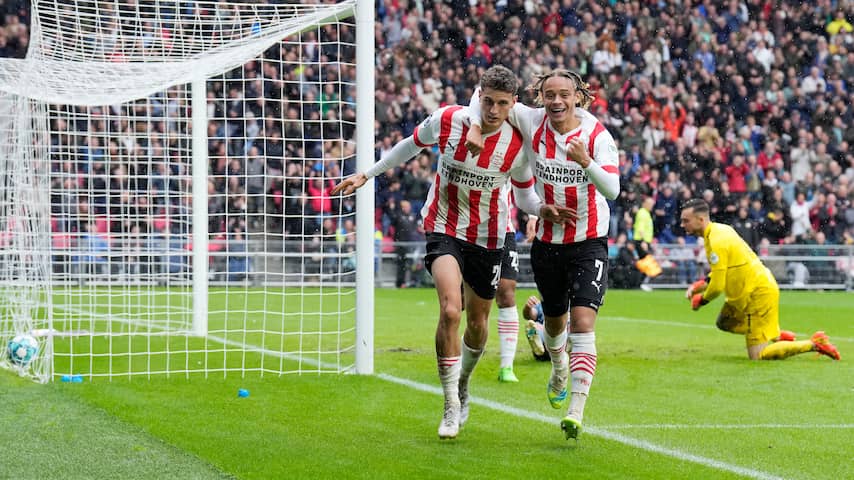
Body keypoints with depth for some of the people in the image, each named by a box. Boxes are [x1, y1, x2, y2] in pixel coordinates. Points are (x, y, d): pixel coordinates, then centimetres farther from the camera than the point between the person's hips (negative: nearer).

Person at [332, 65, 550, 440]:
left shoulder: (518, 145, -13)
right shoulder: (446, 121, -14)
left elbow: (525, 197, 3)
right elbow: (412, 144, 6)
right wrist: (365, 175, 9)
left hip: (488, 237, 2)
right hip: (444, 229, -2)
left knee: (478, 322, 13)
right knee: (450, 310, -23)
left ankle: (462, 384, 45)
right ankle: (451, 408, -15)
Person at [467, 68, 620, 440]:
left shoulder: (597, 135, -14)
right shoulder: (532, 122, -7)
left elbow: (612, 189, -25)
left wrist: (586, 161, -42)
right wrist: (475, 127, -16)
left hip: (589, 242, -4)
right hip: (547, 242, 4)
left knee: (583, 321, -17)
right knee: (554, 321, 19)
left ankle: (576, 410, -21)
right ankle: (560, 369, 52)